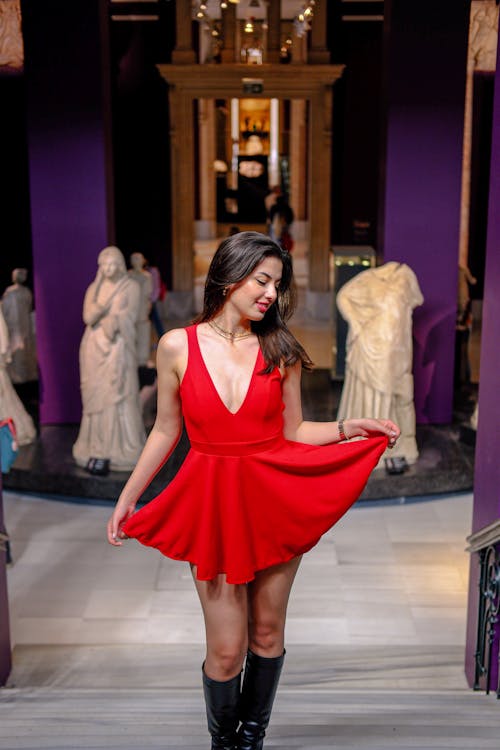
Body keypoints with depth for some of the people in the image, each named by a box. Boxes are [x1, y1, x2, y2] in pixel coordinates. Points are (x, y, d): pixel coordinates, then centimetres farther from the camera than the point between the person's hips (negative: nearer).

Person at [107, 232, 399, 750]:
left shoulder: (280, 351, 0)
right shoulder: (178, 346, -3)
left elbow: (293, 431, 5)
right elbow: (165, 430, 5)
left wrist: (350, 428, -10)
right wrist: (127, 498, 6)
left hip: (276, 501, 2)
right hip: (212, 505, -1)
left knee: (267, 632, 14)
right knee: (227, 649, 2)